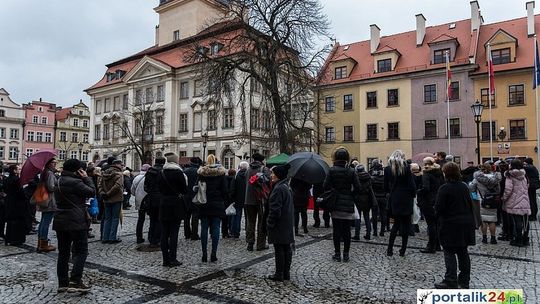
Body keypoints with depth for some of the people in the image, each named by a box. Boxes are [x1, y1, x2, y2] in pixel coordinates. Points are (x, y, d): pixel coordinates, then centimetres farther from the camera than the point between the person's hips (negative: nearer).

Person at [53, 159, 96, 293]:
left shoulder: (59, 181, 12)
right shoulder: (75, 182, -15)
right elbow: (92, 192, -13)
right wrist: (86, 178, -2)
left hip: (60, 222, 9)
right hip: (76, 222, -9)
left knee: (63, 252, 13)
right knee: (81, 251, 0)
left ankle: (63, 283, 18)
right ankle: (75, 281, -7)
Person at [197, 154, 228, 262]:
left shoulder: (201, 173, -1)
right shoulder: (221, 173, -3)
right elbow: (225, 190, -2)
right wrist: (224, 200, 9)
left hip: (204, 205, 1)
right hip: (217, 204, -1)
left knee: (204, 228, 6)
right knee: (216, 228, 3)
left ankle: (204, 254, 8)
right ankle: (214, 254, 3)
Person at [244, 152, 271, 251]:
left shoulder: (248, 169, 5)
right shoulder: (265, 169, -8)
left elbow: (246, 183, 7)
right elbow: (268, 181, -19)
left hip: (249, 199, 4)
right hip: (261, 199, -4)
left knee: (250, 221, 13)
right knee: (262, 222, 7)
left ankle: (250, 243, 15)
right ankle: (261, 244, 11)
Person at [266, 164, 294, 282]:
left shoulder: (278, 189, -19)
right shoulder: (287, 187, 13)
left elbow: (275, 209, -22)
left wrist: (270, 223, -14)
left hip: (279, 225, -10)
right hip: (287, 224, 10)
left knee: (279, 249, -1)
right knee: (287, 248, 13)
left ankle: (279, 274, 8)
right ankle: (286, 273, 22)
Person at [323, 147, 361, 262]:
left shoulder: (332, 170, -7)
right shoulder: (351, 171, -2)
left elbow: (326, 186, -10)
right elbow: (357, 188, -4)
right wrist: (350, 195, 11)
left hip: (335, 205, -1)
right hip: (348, 205, 1)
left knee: (336, 230, 6)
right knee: (347, 230, 8)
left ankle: (337, 254, 11)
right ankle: (346, 254, 14)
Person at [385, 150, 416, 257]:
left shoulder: (387, 169, 1)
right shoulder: (406, 168, -8)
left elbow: (386, 186, 5)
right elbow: (412, 185, -8)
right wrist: (413, 195, 7)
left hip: (394, 200, 3)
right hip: (406, 199, -3)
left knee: (396, 223, 14)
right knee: (405, 224, 7)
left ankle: (389, 249, 9)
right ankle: (403, 250, 10)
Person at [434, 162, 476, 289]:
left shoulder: (444, 188, -14)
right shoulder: (464, 187, 6)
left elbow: (439, 208, -14)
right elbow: (470, 204, 12)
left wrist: (439, 220, 4)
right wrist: (471, 220, 21)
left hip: (450, 224, -7)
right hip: (466, 223, 7)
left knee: (449, 253, -1)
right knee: (463, 252, 14)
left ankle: (451, 282, 0)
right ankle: (464, 281, 22)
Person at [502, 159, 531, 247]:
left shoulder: (510, 176, -10)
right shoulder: (524, 176, 8)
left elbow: (508, 189, -15)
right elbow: (527, 187, 16)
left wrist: (504, 198, -2)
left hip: (514, 204, -5)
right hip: (525, 203, 5)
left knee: (517, 222, 0)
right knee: (525, 222, 10)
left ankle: (518, 240, 6)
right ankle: (525, 239, 19)